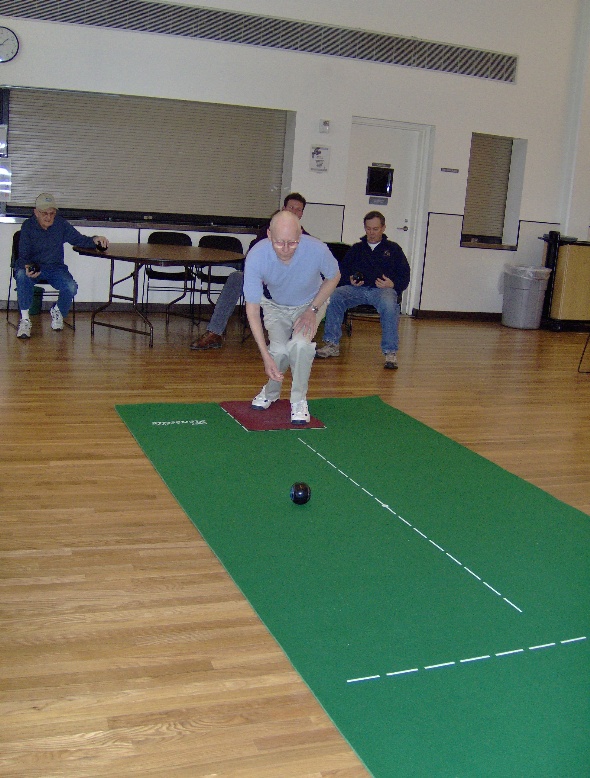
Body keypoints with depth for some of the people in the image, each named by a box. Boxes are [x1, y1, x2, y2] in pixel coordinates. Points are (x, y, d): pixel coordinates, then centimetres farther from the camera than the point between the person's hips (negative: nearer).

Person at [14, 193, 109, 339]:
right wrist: (27, 267, -36)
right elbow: (23, 255, -12)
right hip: (32, 267, -2)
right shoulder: (28, 226, -9)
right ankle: (25, 319, -23)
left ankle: (58, 311, 9)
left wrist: (94, 240, -22)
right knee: (22, 275, -37)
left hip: (55, 268, 2)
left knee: (71, 287, -26)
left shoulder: (61, 224, -3)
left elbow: (79, 240, 0)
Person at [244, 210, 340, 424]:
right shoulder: (256, 257, -33)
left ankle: (299, 400, -5)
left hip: (311, 303, 0)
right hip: (275, 305, 1)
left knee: (300, 344, -28)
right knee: (279, 349, -22)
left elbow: (334, 277, -7)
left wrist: (313, 310, -15)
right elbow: (252, 309, -27)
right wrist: (266, 357, -33)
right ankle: (271, 392, 13)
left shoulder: (317, 250, -33)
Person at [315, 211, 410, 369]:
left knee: (389, 305, -38)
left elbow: (405, 276, 13)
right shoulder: (356, 249, 29)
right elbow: (342, 270, 21)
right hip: (357, 289, 3)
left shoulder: (393, 249, 21)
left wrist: (392, 284, -8)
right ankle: (332, 344, -22)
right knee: (334, 297, -27)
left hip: (383, 289, -2)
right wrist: (350, 280, -3)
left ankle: (390, 352, -32)